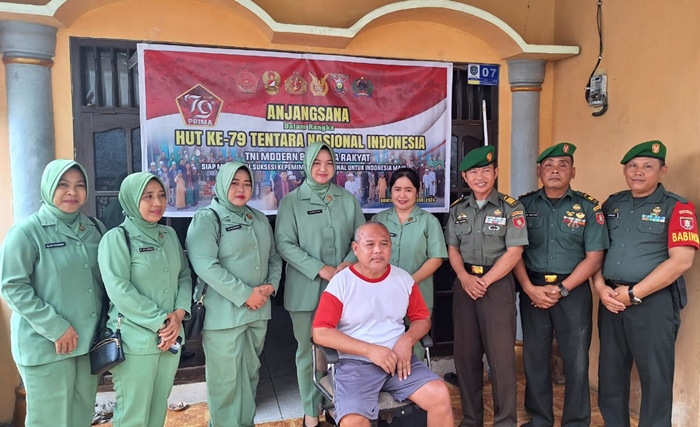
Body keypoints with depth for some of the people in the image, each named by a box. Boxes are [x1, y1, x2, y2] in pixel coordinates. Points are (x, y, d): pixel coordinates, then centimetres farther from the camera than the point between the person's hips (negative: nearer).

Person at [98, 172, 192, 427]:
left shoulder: (170, 235, 9)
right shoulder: (116, 238, -9)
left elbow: (185, 275, 9)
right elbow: (119, 290, -16)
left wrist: (179, 314, -7)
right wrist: (160, 322, -16)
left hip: (172, 336, 6)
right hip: (135, 339, -5)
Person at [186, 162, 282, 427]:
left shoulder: (260, 219, 13)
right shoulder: (206, 219, -8)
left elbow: (274, 257, 17)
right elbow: (205, 265, -19)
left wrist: (272, 284, -4)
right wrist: (245, 295, -20)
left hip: (258, 311, 6)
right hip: (223, 313, -6)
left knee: (250, 374, 18)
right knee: (225, 378, 3)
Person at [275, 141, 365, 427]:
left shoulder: (347, 199, 8)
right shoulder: (291, 201, -1)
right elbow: (284, 244, -8)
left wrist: (348, 263, -12)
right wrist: (320, 269, -16)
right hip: (306, 289, -2)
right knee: (308, 350, 7)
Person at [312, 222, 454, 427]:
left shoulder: (404, 279, 6)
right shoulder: (340, 283, -5)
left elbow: (422, 318, 14)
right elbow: (321, 333, -9)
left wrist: (407, 340, -9)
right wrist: (369, 350, -16)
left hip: (398, 359, 4)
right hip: (355, 363, -3)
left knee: (440, 395, -17)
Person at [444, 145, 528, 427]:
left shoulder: (510, 207, -4)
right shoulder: (457, 209, 9)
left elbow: (514, 252, -10)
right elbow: (452, 249, 9)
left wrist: (485, 281, -13)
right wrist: (465, 277, -9)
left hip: (498, 284, -4)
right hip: (464, 284, 4)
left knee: (501, 354, -1)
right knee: (465, 353, 9)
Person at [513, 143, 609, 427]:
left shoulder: (588, 207, 0)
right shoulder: (525, 205, 3)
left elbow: (594, 258, -4)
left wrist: (561, 289, -11)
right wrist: (529, 288, -10)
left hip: (573, 291, -1)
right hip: (532, 290, 2)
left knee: (576, 361, 4)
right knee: (534, 359, 10)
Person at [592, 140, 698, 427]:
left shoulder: (677, 207, -4)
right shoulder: (611, 205, 10)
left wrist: (633, 294, -15)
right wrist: (601, 287, -6)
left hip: (654, 301, -4)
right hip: (611, 300, 5)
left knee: (655, 377, 5)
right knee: (610, 372, 13)